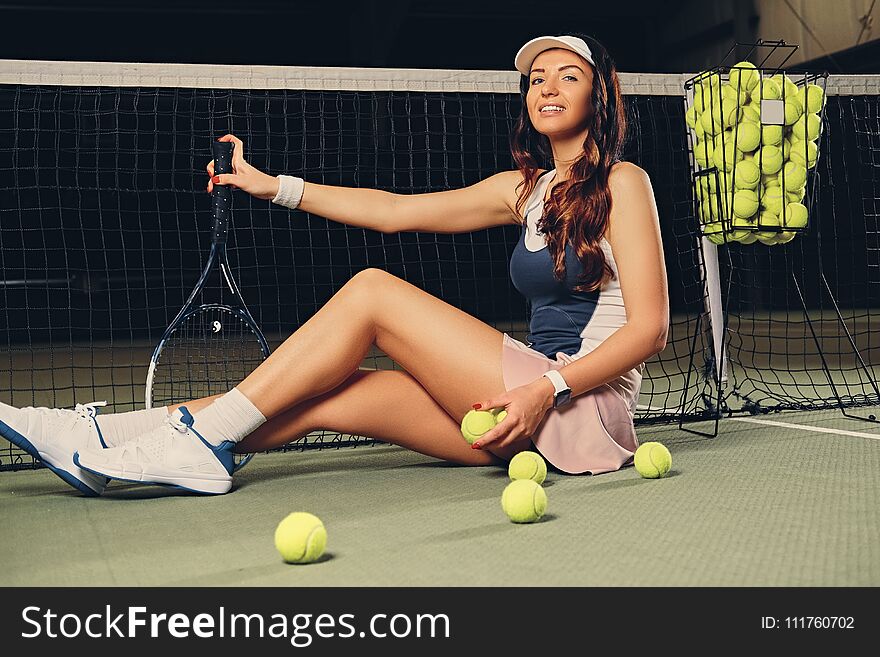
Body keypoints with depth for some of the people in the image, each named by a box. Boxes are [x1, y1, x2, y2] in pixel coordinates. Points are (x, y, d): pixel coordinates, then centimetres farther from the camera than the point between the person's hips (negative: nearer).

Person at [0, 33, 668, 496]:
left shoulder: (622, 182, -1)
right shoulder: (525, 187, 19)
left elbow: (649, 326, -10)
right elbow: (394, 209, 16)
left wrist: (547, 388, -22)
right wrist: (274, 186, 12)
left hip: (586, 404, -6)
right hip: (528, 409, 6)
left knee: (371, 290, -17)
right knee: (320, 398, -9)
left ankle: (204, 439, -13)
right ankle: (97, 434, -11)